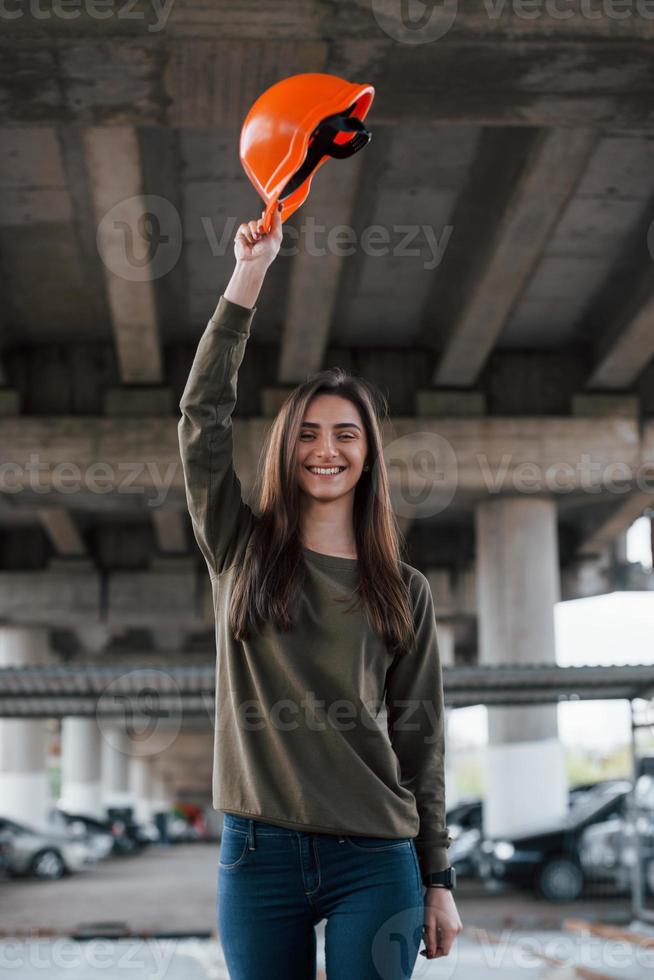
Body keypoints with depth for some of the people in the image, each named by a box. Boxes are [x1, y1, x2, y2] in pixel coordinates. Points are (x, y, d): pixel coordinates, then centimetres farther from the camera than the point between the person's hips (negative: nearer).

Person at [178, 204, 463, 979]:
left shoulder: (405, 592, 8)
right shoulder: (241, 553, 7)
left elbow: (420, 736, 7)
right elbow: (202, 417, -2)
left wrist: (437, 882, 4)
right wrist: (249, 275, -6)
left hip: (376, 857, 0)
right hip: (258, 850, 0)